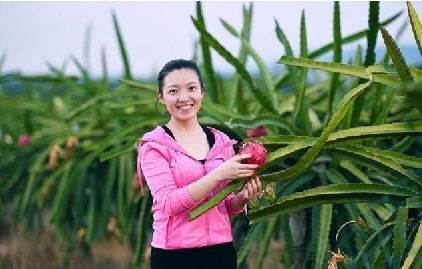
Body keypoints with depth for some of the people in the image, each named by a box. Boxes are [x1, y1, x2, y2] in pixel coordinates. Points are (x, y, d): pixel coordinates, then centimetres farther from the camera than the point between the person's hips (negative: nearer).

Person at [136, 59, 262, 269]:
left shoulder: (221, 142, 7)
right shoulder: (153, 146, -4)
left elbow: (228, 207, 13)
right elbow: (169, 203, -16)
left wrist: (242, 197, -8)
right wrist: (219, 174, -23)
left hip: (221, 251, 3)